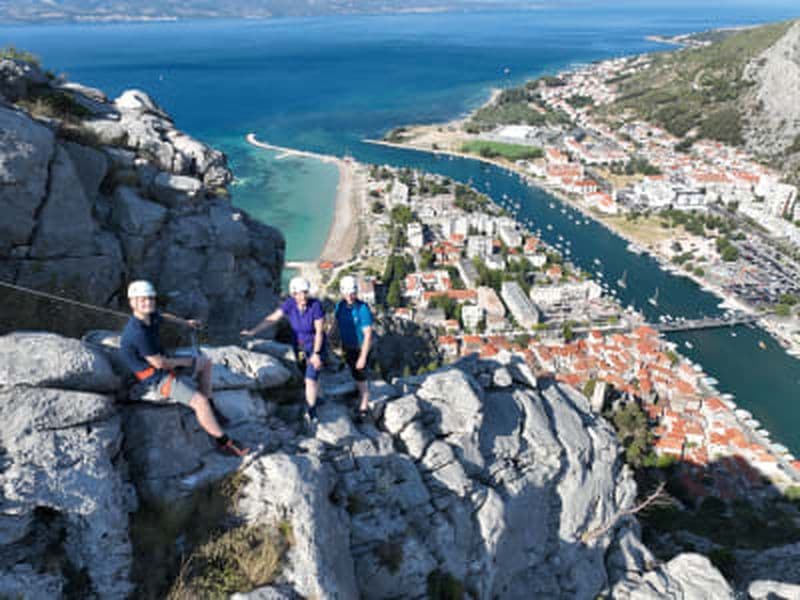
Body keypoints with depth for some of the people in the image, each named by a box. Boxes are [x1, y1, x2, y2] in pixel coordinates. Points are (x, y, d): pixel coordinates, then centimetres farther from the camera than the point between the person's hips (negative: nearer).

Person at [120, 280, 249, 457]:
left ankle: (210, 410, 18)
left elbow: (164, 317, 24)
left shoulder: (150, 316, -4)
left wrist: (186, 322, 36)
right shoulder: (138, 332, -32)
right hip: (158, 380, -10)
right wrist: (184, 361, -9)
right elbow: (159, 363, -26)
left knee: (205, 363, 20)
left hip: (166, 367, 10)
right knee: (200, 401, -23)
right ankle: (224, 443, -8)